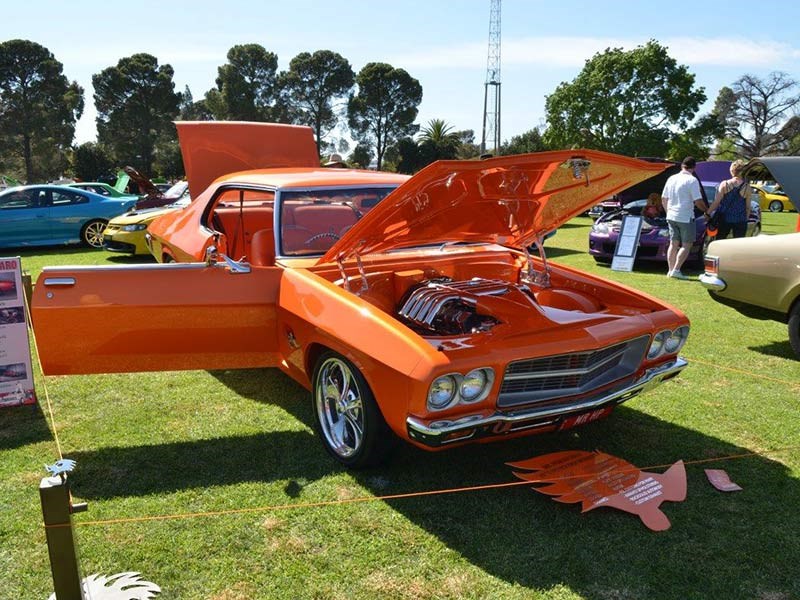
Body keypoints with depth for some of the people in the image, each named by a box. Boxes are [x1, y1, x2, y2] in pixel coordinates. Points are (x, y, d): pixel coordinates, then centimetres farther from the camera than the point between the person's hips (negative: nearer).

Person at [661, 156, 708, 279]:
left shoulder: (671, 178, 8)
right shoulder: (692, 180, -12)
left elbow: (663, 199, 14)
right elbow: (698, 201, -14)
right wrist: (707, 210, 3)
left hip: (671, 216, 6)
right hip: (686, 217, -6)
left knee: (673, 244, 13)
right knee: (686, 245, 1)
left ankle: (670, 270, 13)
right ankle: (676, 270, -8)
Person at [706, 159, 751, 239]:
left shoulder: (724, 184, -7)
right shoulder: (747, 187, -4)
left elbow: (716, 202, -9)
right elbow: (748, 207, 1)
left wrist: (708, 213, 0)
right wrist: (746, 218, 14)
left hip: (724, 219, 0)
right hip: (740, 221, 0)